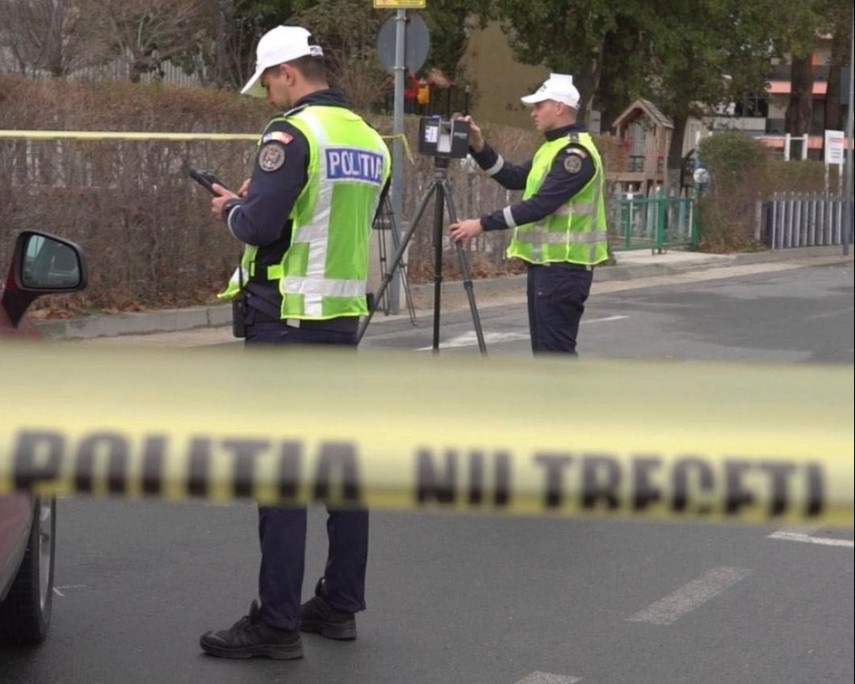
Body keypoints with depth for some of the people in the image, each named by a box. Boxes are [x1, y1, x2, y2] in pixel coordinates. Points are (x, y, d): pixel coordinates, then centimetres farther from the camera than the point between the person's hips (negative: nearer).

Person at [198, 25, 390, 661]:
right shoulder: (371, 140, 12)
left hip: (287, 322, -8)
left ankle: (278, 623, -2)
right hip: (344, 319, 8)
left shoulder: (293, 132, -14)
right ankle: (340, 605, 20)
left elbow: (261, 226, -21)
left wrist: (232, 209, 1)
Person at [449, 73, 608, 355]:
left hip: (563, 266, -10)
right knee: (544, 349, 13)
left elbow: (540, 205, -23)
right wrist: (479, 147, 5)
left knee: (556, 350, -10)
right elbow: (514, 178, 18)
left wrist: (483, 224, -21)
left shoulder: (575, 152, -17)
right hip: (544, 262, 10)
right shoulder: (553, 147, 15)